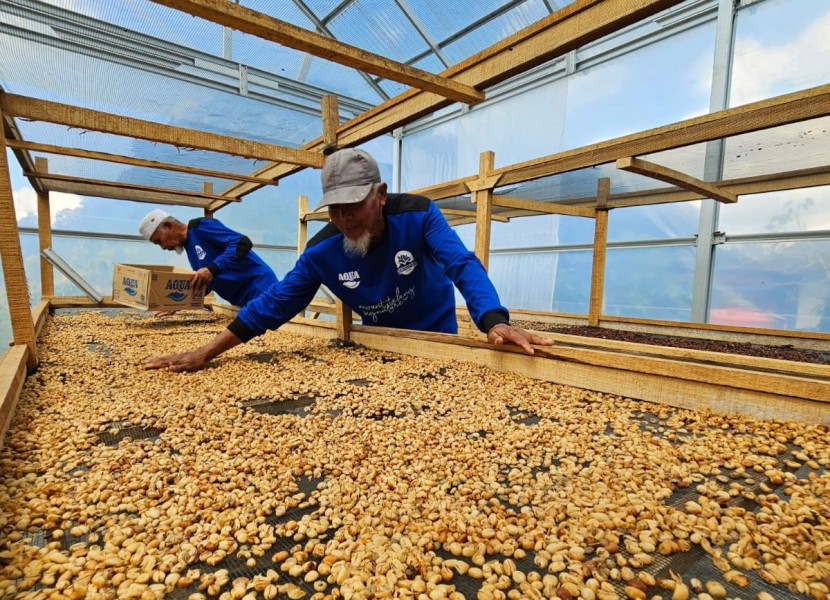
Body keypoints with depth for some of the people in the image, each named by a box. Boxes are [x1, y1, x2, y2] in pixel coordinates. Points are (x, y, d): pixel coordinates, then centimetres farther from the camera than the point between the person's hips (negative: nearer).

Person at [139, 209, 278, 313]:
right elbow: (201, 285, 25)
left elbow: (243, 243, -20)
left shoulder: (200, 226, -8)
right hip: (244, 300, 9)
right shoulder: (189, 246, 19)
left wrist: (212, 269, -25)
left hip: (258, 287, -9)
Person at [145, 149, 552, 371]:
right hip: (377, 340, 2)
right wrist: (204, 354, -16)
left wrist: (495, 322, -55)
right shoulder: (322, 250, -20)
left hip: (436, 334, -2)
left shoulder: (418, 214, -27)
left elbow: (464, 266, -36)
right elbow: (273, 304, -14)